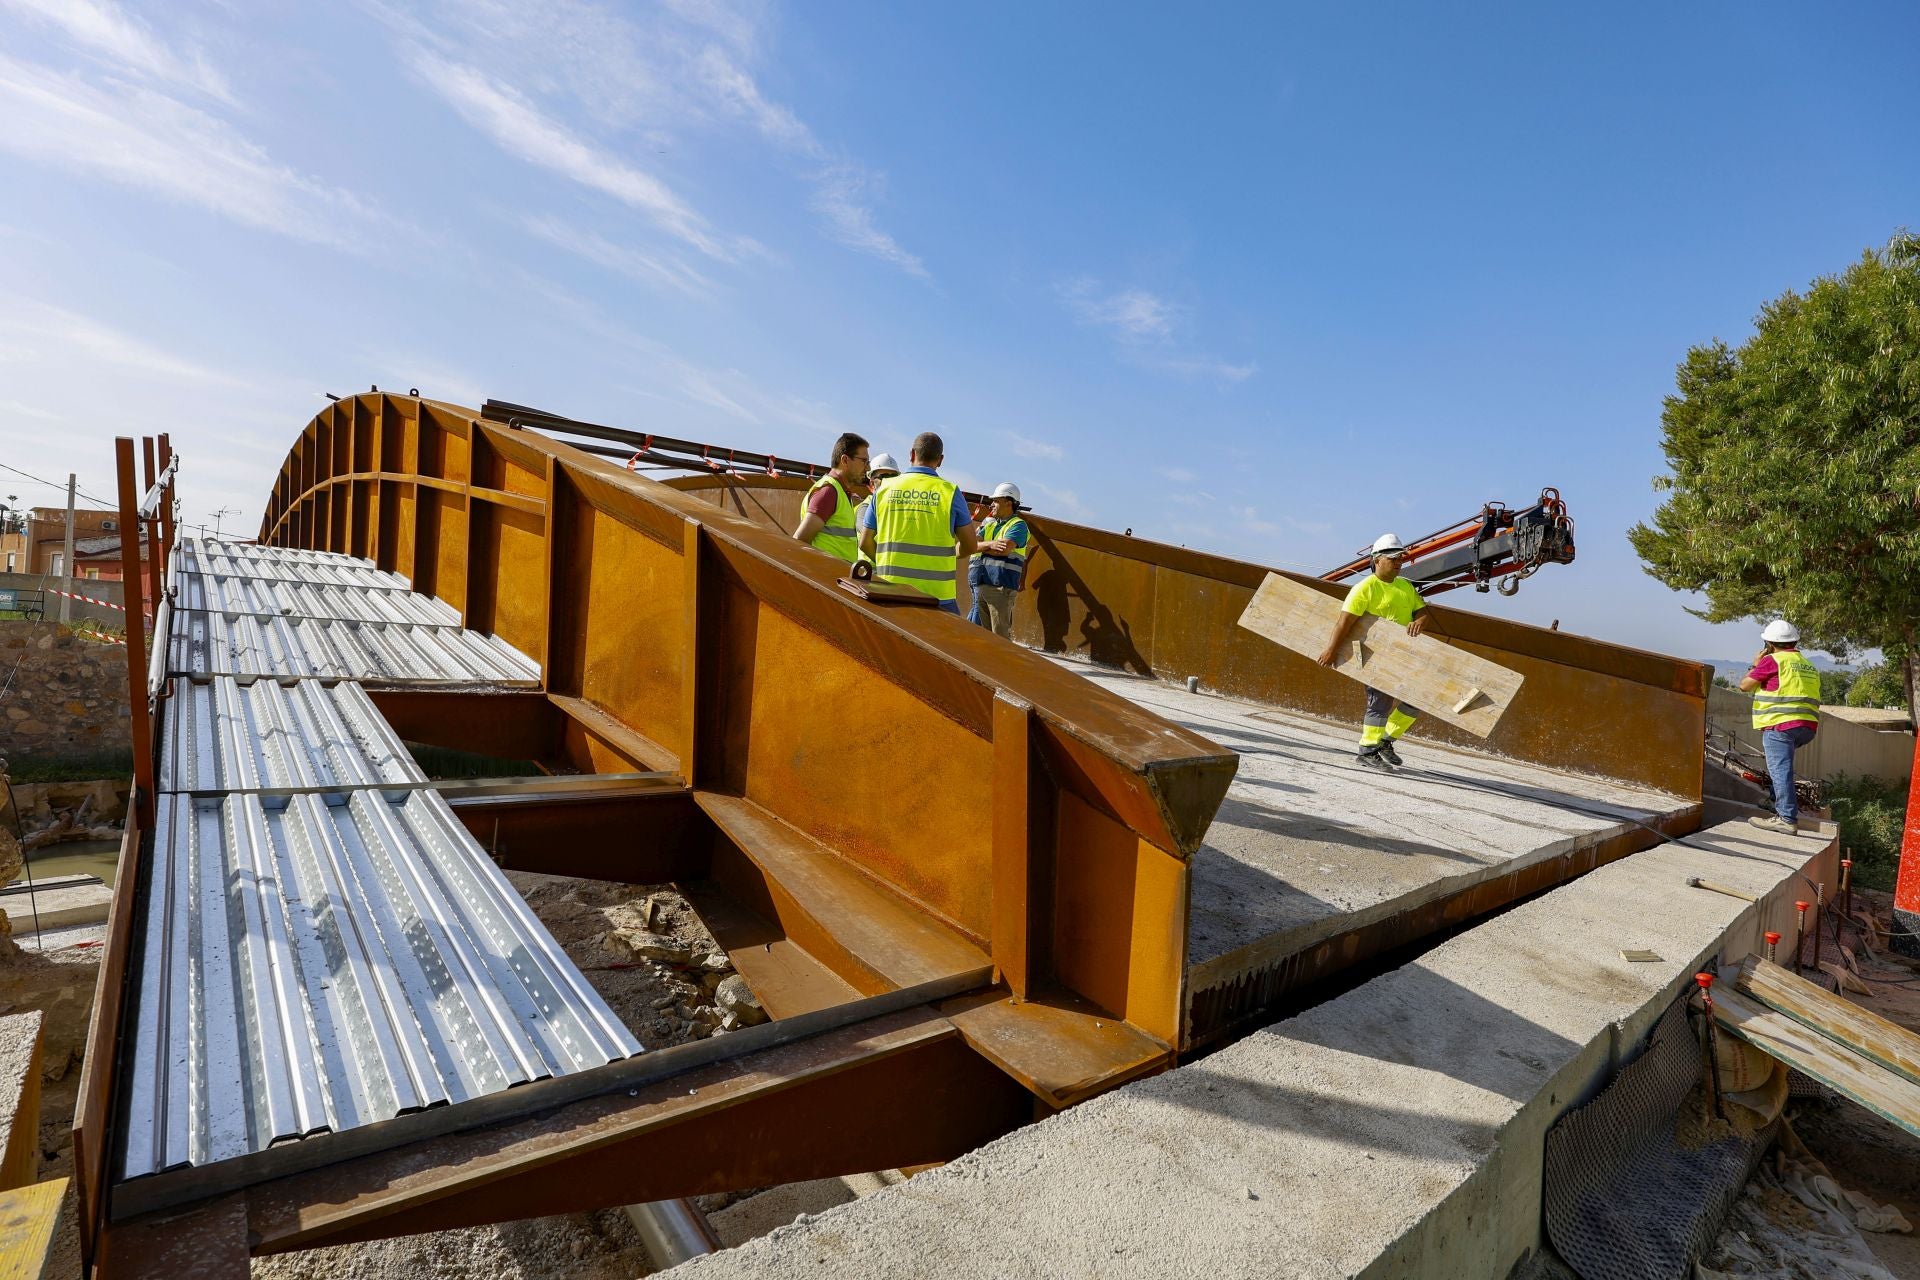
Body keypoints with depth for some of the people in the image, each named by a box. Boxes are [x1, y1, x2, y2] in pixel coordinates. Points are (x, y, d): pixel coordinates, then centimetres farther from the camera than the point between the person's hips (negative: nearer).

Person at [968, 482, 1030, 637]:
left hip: (1000, 586, -7)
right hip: (978, 585, 7)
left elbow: (1005, 549, -16)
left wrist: (980, 546, 0)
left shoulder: (1018, 525, 1)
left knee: (1000, 634, -8)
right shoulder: (988, 523, 21)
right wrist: (990, 545, -12)